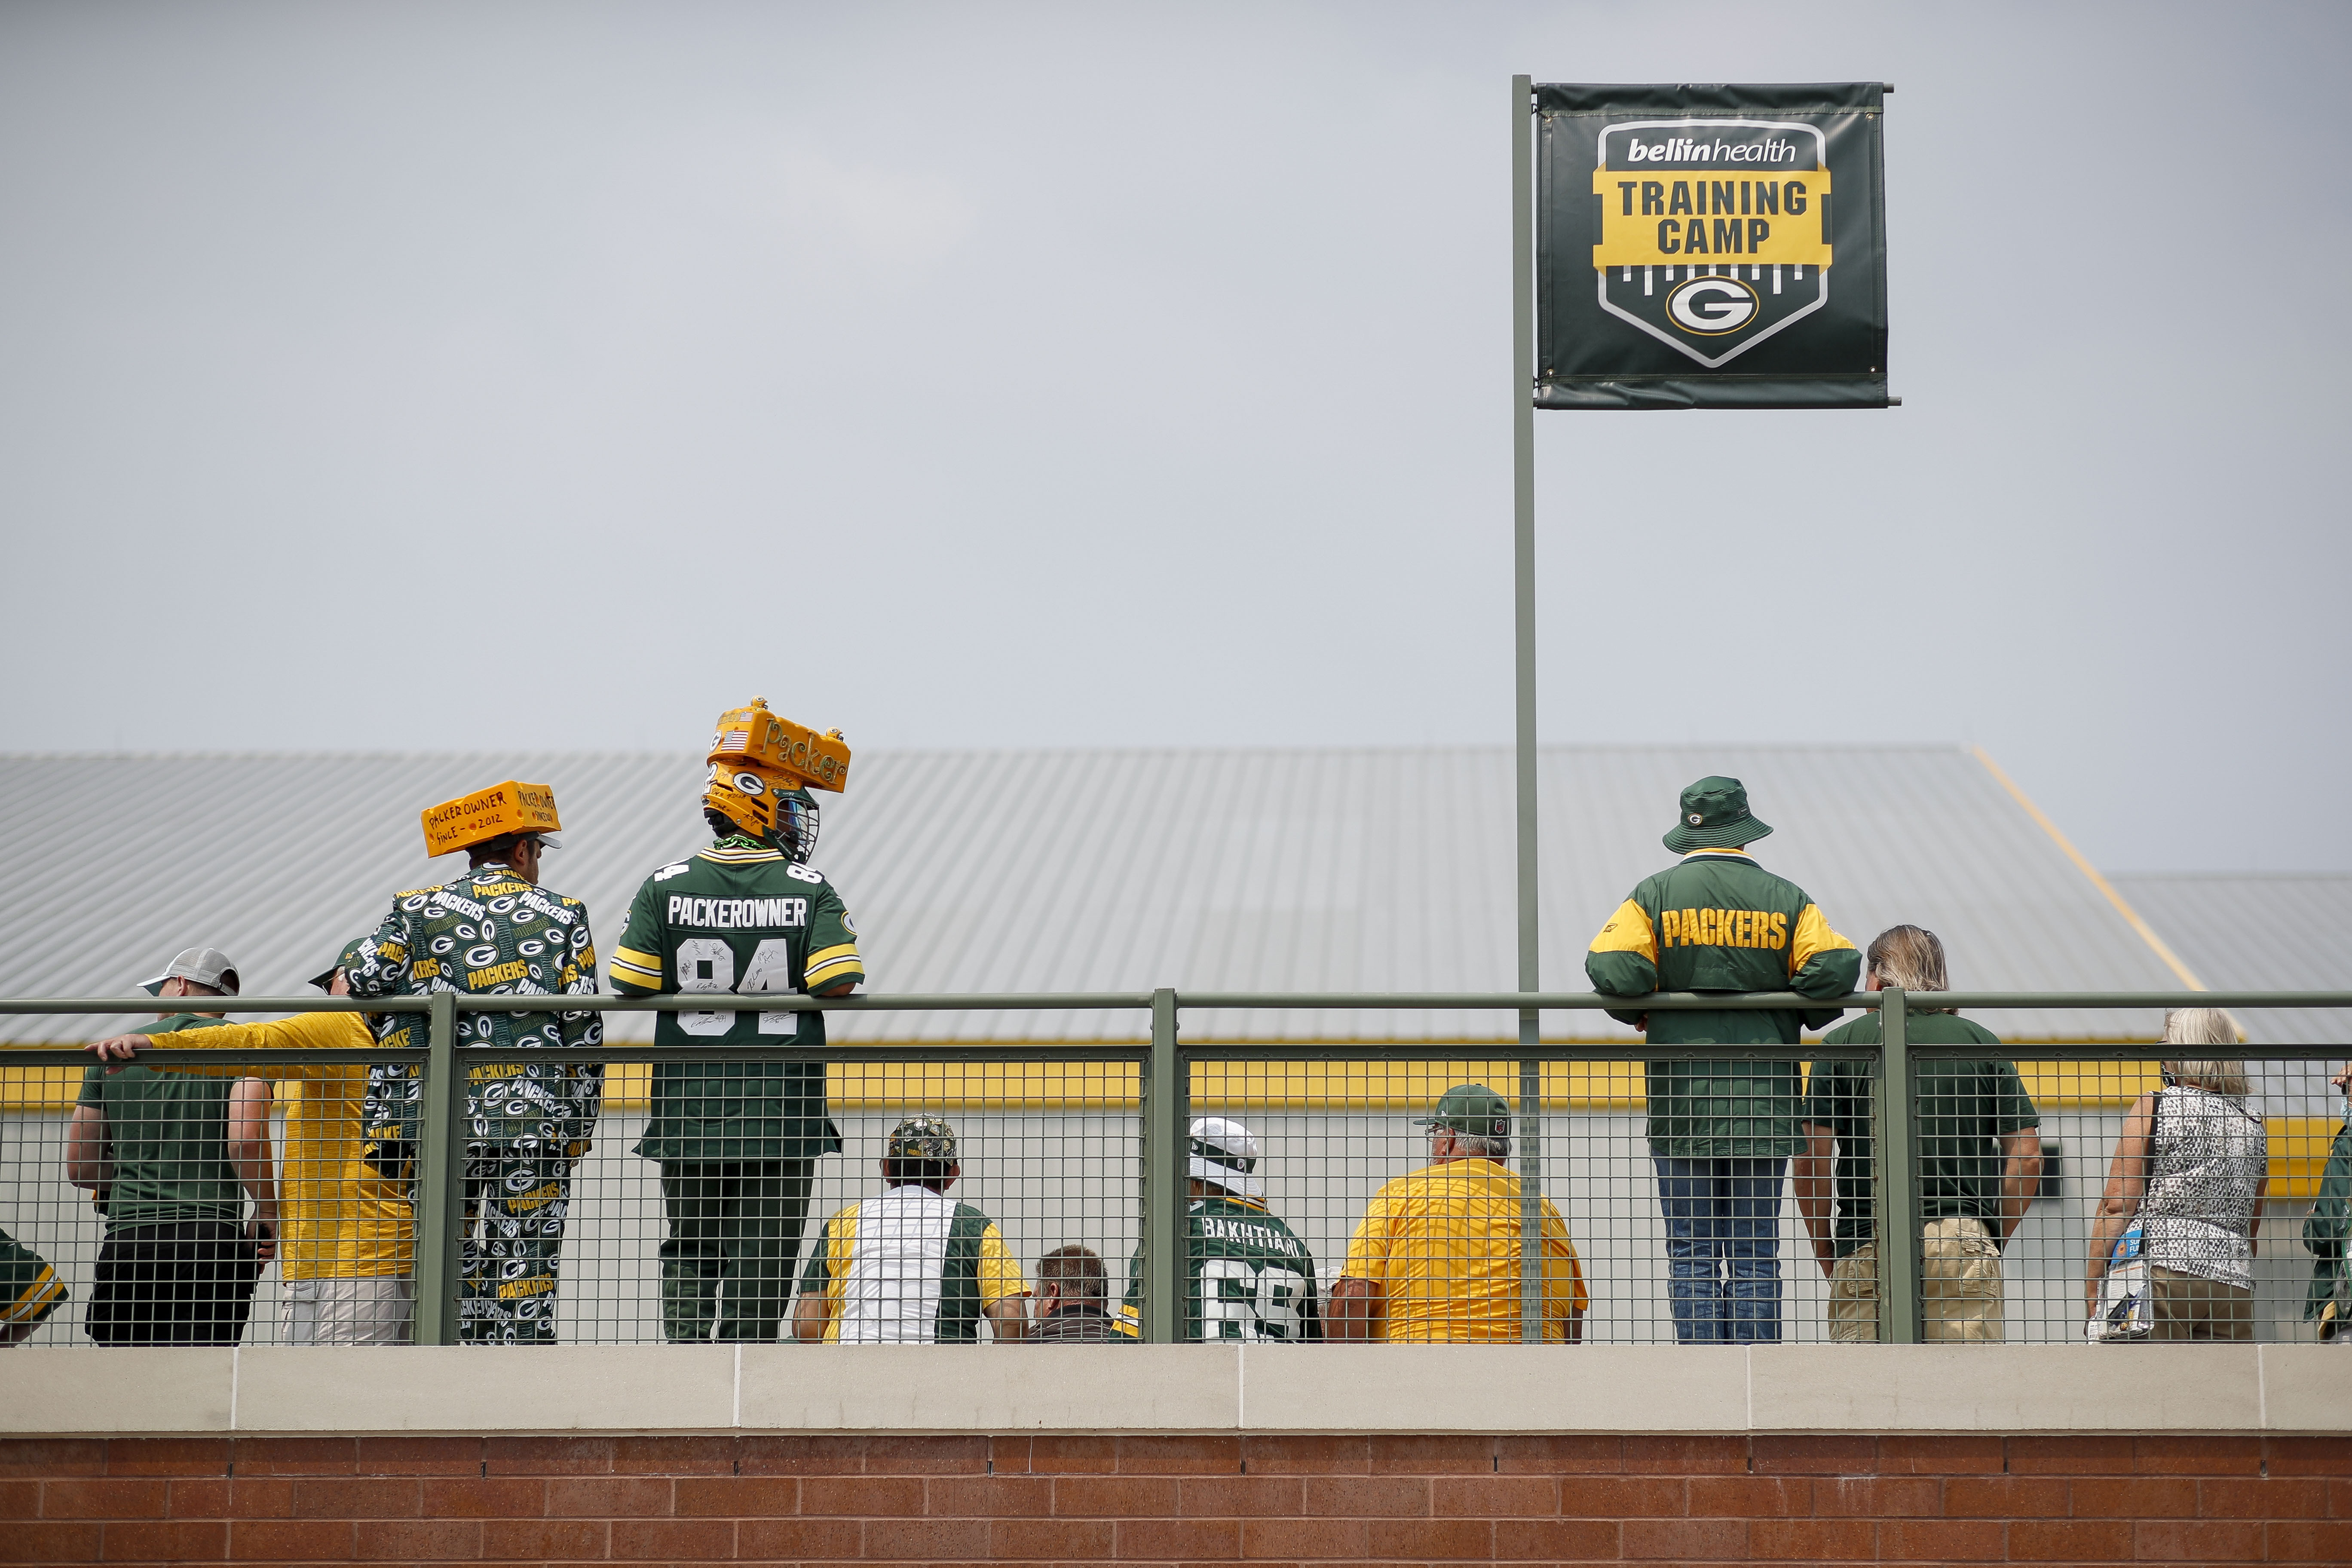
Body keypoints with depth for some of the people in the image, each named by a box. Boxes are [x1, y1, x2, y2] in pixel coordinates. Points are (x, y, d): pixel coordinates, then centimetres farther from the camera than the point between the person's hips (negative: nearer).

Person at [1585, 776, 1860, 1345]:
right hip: (1764, 1105, 1)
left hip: (1682, 1102, -1)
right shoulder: (1785, 899, 5)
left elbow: (1613, 968, -13)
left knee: (1692, 1254, 2)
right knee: (1756, 1254, 5)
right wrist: (1800, 1020, 10)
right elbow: (1835, 967, -8)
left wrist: (1641, 1014, 7)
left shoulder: (1654, 896, 2)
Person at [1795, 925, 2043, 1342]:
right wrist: (1993, 1240, 15)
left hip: (1868, 1247, -1)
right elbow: (2027, 1158, 5)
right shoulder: (1981, 1042, 9)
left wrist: (1824, 1251, 9)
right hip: (1967, 1244, 2)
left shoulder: (1843, 1043, 4)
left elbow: (1812, 1159, -2)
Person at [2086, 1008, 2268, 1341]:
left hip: (2163, 1269, -5)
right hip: (2234, 1283, 5)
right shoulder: (2253, 1124, 16)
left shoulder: (2152, 1107, 1)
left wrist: (2092, 1286, -2)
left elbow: (2117, 1203, -5)